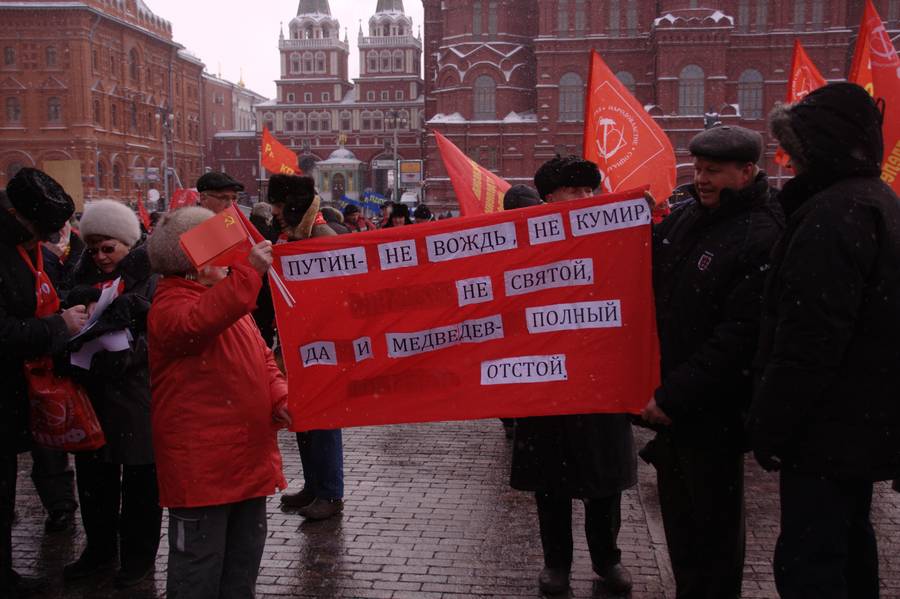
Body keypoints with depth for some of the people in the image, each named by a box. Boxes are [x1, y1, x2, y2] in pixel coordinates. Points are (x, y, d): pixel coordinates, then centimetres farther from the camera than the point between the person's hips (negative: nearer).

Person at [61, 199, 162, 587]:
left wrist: (127, 354, -29)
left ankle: (139, 555, 22)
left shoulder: (151, 276, -8)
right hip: (92, 391, 5)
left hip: (137, 395, -5)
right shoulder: (85, 275, 9)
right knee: (93, 475, 13)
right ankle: (99, 549, 30)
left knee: (139, 479, 6)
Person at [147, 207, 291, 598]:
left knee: (245, 555, 18)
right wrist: (248, 272, -39)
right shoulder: (170, 302, -11)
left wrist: (278, 398, 0)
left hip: (248, 456, 9)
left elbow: (261, 358, 19)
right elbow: (195, 324, -35)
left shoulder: (227, 298, 16)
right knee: (199, 566, 1)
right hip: (201, 461, -8)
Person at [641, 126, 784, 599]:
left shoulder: (761, 239, -18)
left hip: (712, 412, -8)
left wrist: (674, 396, -22)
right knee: (677, 509, 20)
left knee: (713, 521, 6)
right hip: (668, 399, 8)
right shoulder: (684, 218, 7)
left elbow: (738, 337, -23)